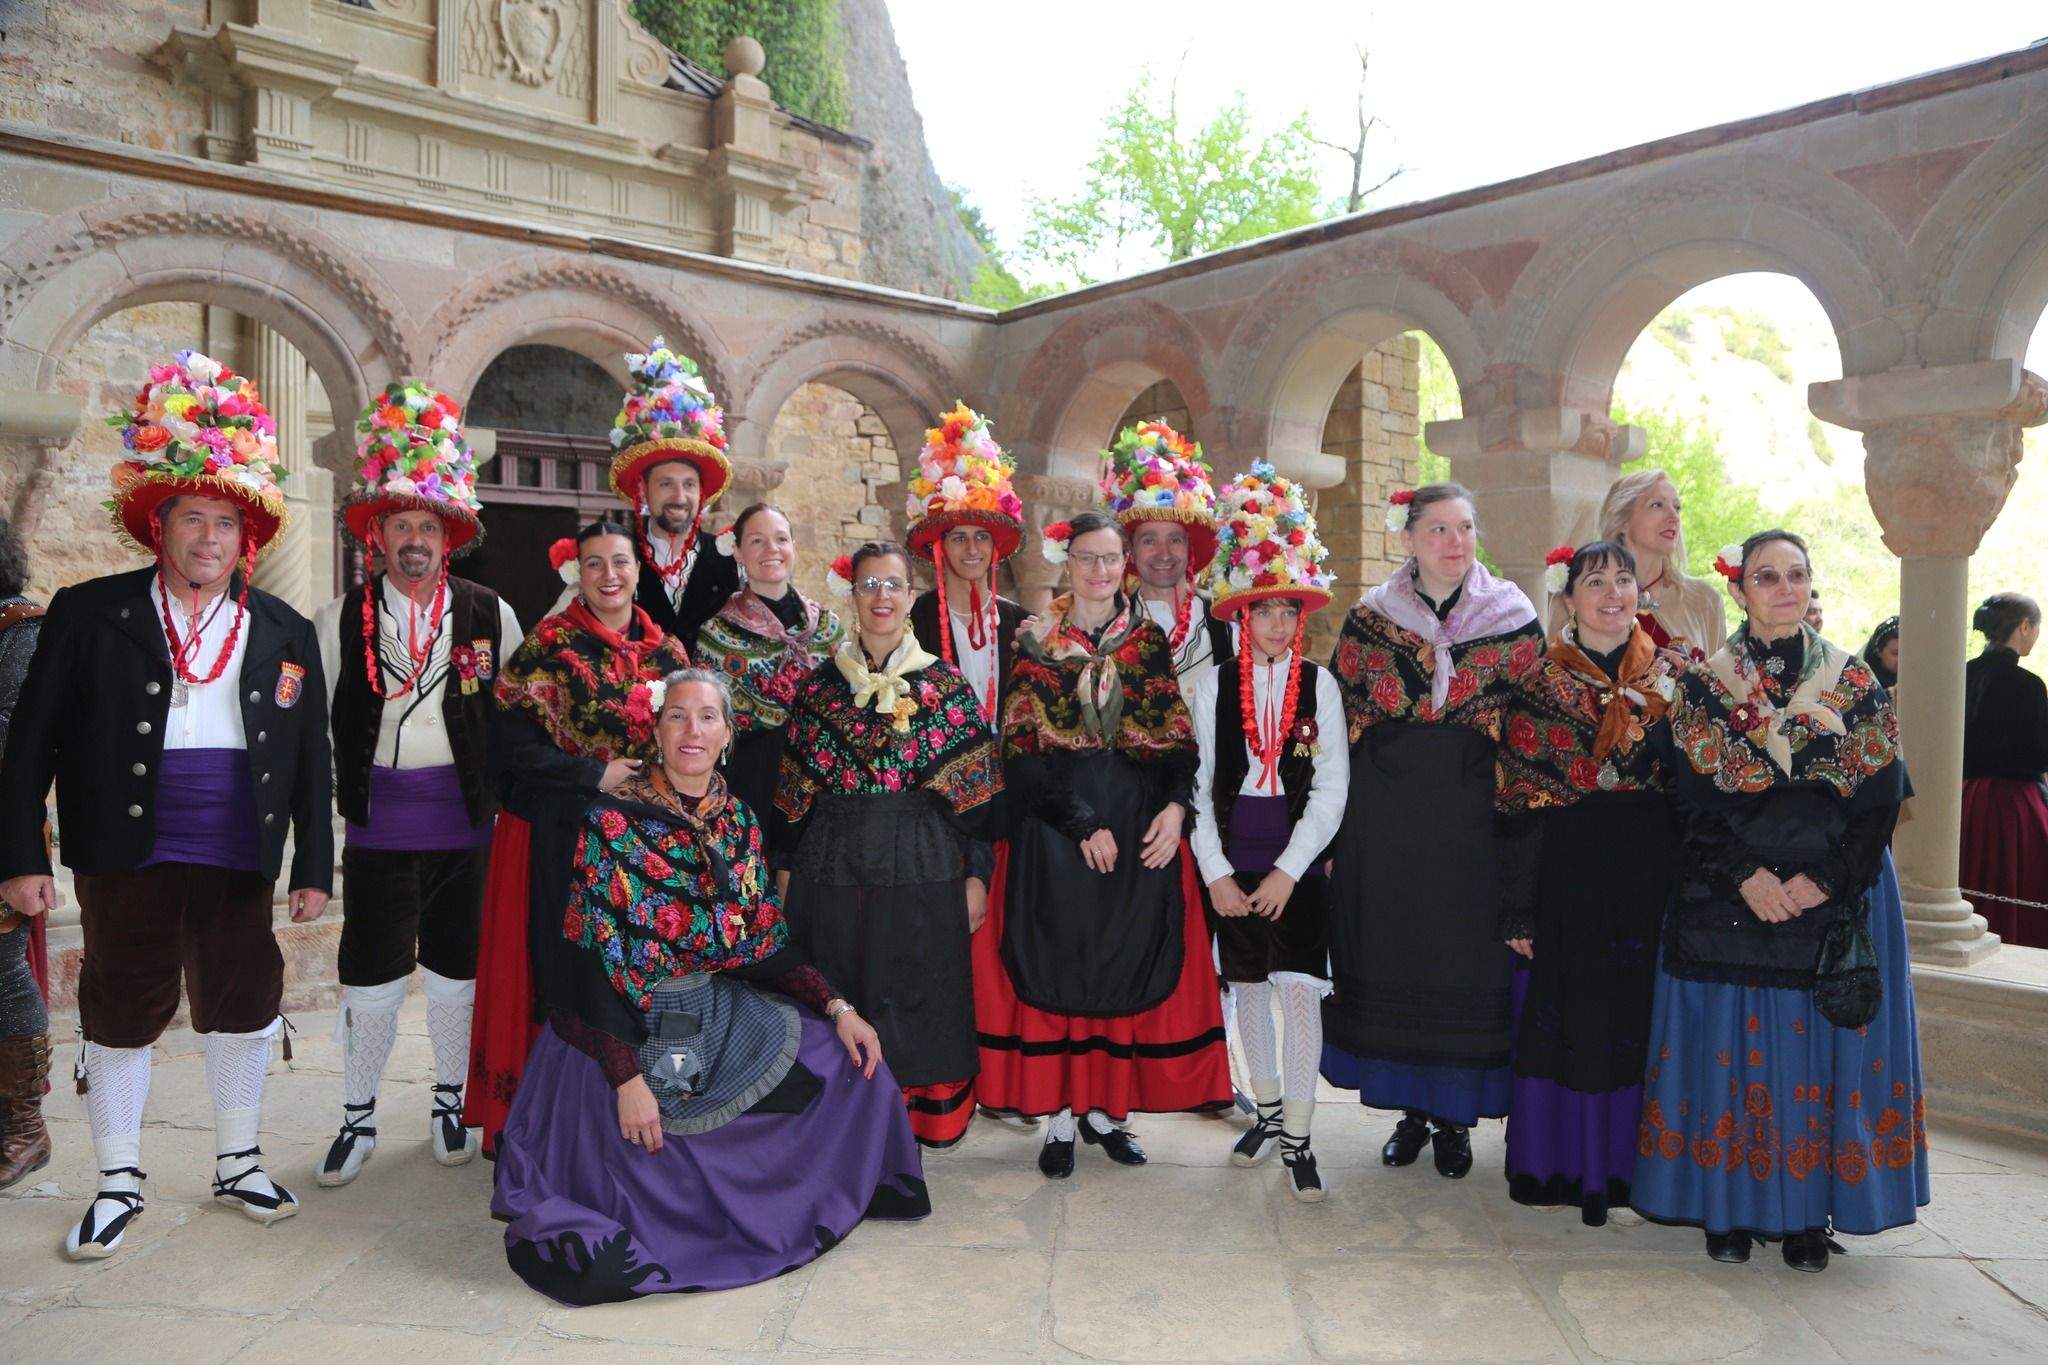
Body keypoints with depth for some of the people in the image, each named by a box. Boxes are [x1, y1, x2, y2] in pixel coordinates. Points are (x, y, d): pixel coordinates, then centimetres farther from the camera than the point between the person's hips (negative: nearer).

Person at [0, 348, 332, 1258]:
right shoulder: (89, 614, -1)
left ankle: (237, 1165, 30)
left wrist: (313, 867, 1)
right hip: (125, 857, -2)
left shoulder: (285, 634, 4)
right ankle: (119, 1182, 27)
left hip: (239, 860, 2)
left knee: (244, 1008, 11)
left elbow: (311, 760, 4)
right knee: (120, 1013, 9)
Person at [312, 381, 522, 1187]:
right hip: (378, 825, 0)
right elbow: (317, 722, 3)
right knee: (369, 981, 6)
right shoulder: (342, 620, 2)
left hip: (466, 822, 0)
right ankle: (358, 1120, 23)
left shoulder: (490, 616, 2)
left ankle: (450, 1106, 29)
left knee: (457, 972, 11)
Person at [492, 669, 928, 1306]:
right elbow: (592, 959, -16)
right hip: (628, 1026, -5)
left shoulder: (739, 821, 4)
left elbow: (768, 940, 6)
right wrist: (628, 1077, -23)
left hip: (721, 1012, 6)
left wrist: (836, 1007, -7)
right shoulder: (613, 820, -13)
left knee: (851, 1062, -4)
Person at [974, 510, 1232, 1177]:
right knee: (1053, 963, -2)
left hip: (1140, 822, 2)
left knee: (1130, 963, 4)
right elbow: (1022, 751, -5)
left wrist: (1175, 807, -12)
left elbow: (1178, 738, 5)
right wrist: (1082, 823, -13)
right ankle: (1059, 1116, 9)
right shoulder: (1036, 640, 1)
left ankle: (1103, 1106, 17)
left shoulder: (1149, 639, 9)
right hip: (1054, 823, -2)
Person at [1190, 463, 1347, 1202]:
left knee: (1300, 992, -4)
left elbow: (1332, 787, -3)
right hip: (1232, 860, 2)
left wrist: (1289, 869, -9)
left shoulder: (1320, 684, -1)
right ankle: (1267, 1111, 31)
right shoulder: (1213, 683, 1)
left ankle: (1297, 1137, 8)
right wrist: (1214, 871, -5)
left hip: (1296, 862, -1)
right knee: (1246, 986, 13)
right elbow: (1198, 782, 1)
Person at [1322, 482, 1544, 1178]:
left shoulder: (1513, 619, 2)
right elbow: (1339, 717, 5)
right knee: (1391, 957, 7)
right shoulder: (1369, 618, 3)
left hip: (1473, 814, -1)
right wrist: (1331, 823, 0)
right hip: (1384, 817, 1)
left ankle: (1454, 1117, 20)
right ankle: (1411, 1110, 23)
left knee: (1467, 958, 3)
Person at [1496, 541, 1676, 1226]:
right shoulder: (1540, 686, -2)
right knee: (1562, 1012, 3)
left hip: (1649, 869, 3)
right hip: (1567, 873, -3)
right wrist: (1517, 908, -9)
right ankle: (1556, 1162, 19)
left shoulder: (1667, 678, 7)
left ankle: (1623, 1160, 24)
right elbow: (1516, 804, -5)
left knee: (1636, 1012, 9)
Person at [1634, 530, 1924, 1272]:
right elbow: (1692, 799, -2)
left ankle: (1807, 1213, 16)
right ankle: (1729, 1207, 14)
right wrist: (1747, 876, -14)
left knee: (1819, 1048, 4)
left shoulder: (1854, 682, 4)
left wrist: (1821, 881, -12)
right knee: (1728, 1049, 2)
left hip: (1835, 899, 1)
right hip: (1725, 900, -1)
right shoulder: (1704, 684, 2)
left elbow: (1881, 800, -1)